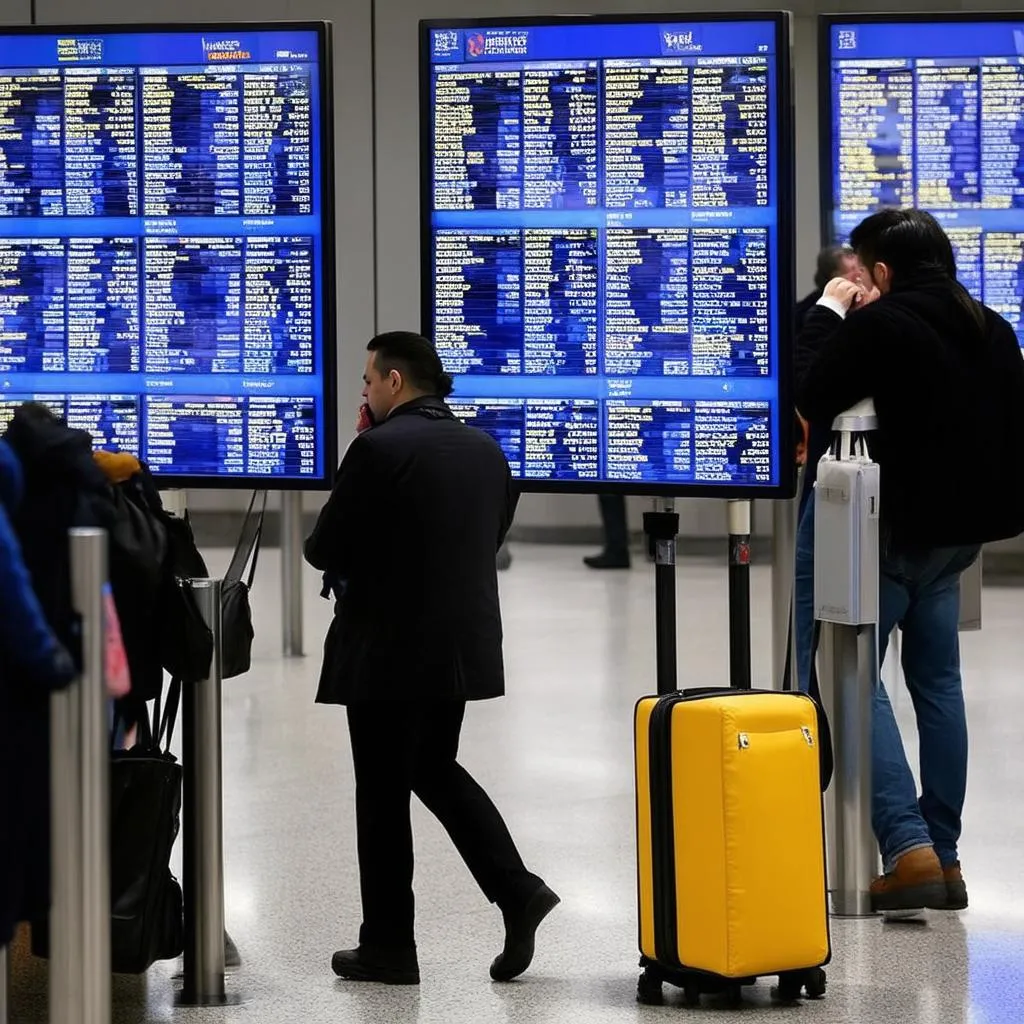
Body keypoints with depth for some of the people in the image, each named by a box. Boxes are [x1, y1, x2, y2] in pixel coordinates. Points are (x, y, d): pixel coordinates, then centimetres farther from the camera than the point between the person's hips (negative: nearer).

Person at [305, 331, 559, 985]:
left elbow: (326, 549, -11)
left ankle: (388, 947, 9)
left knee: (383, 795, 3)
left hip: (388, 649, -7)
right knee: (435, 769, 22)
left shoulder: (379, 448, -15)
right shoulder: (485, 450, 8)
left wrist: (350, 562, 10)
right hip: (463, 644, 7)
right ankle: (516, 891, 7)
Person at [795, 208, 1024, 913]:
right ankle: (944, 856, 13)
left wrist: (829, 314, 2)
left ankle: (910, 848, -15)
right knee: (938, 682, 13)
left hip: (904, 525, -8)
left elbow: (812, 398, -8)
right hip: (964, 527, 8)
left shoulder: (880, 325, -16)